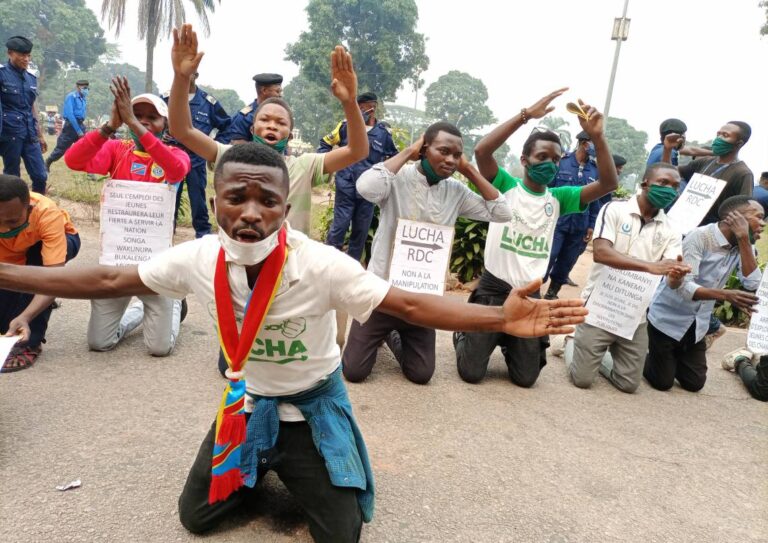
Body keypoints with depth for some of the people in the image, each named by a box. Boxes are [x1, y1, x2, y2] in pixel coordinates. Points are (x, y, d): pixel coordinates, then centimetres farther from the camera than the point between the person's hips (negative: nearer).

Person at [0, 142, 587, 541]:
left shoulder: (322, 265, -31)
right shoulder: (197, 258, -19)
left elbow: (411, 305, -32)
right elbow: (108, 280, -6)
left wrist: (502, 319, -43)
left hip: (312, 406, -3)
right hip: (246, 404, 3)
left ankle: (297, 472, 30)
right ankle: (264, 470, 38)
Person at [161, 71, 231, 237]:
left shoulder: (209, 101, 0)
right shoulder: (166, 98, 2)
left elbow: (226, 125, 11)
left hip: (197, 159, -1)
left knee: (198, 199, 3)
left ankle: (203, 234, 11)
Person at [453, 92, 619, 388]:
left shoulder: (558, 198, 5)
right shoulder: (506, 186, -6)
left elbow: (608, 183, -5)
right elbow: (481, 150, -23)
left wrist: (597, 136, -18)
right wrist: (526, 115, -26)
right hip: (493, 288, -3)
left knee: (526, 378, 8)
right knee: (471, 372, -1)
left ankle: (507, 342, 39)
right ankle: (464, 336, 31)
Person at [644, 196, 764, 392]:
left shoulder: (743, 246, -2)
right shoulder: (701, 237, -23)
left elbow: (753, 284, -16)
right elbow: (682, 285, -30)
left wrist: (744, 241, -20)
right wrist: (725, 295, -44)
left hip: (696, 325, 7)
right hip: (667, 319, -6)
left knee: (695, 383, 11)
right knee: (663, 382, 0)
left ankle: (670, 359, 37)